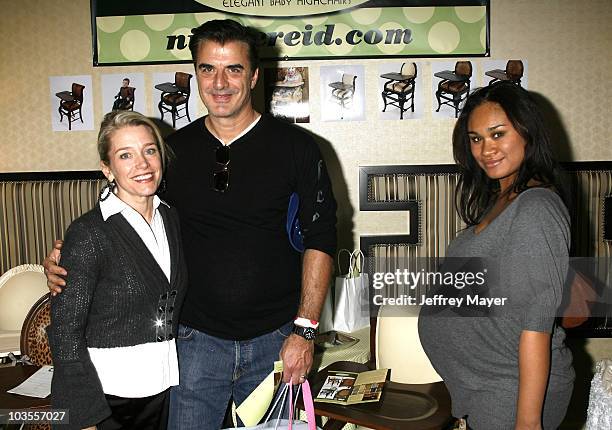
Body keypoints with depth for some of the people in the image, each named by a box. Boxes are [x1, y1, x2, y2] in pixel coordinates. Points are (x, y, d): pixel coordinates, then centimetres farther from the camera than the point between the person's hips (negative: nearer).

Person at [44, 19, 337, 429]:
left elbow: (320, 240, -6)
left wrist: (305, 331, -10)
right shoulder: (175, 149, 2)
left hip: (275, 340, -1)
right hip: (196, 338, 2)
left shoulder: (296, 146, -6)